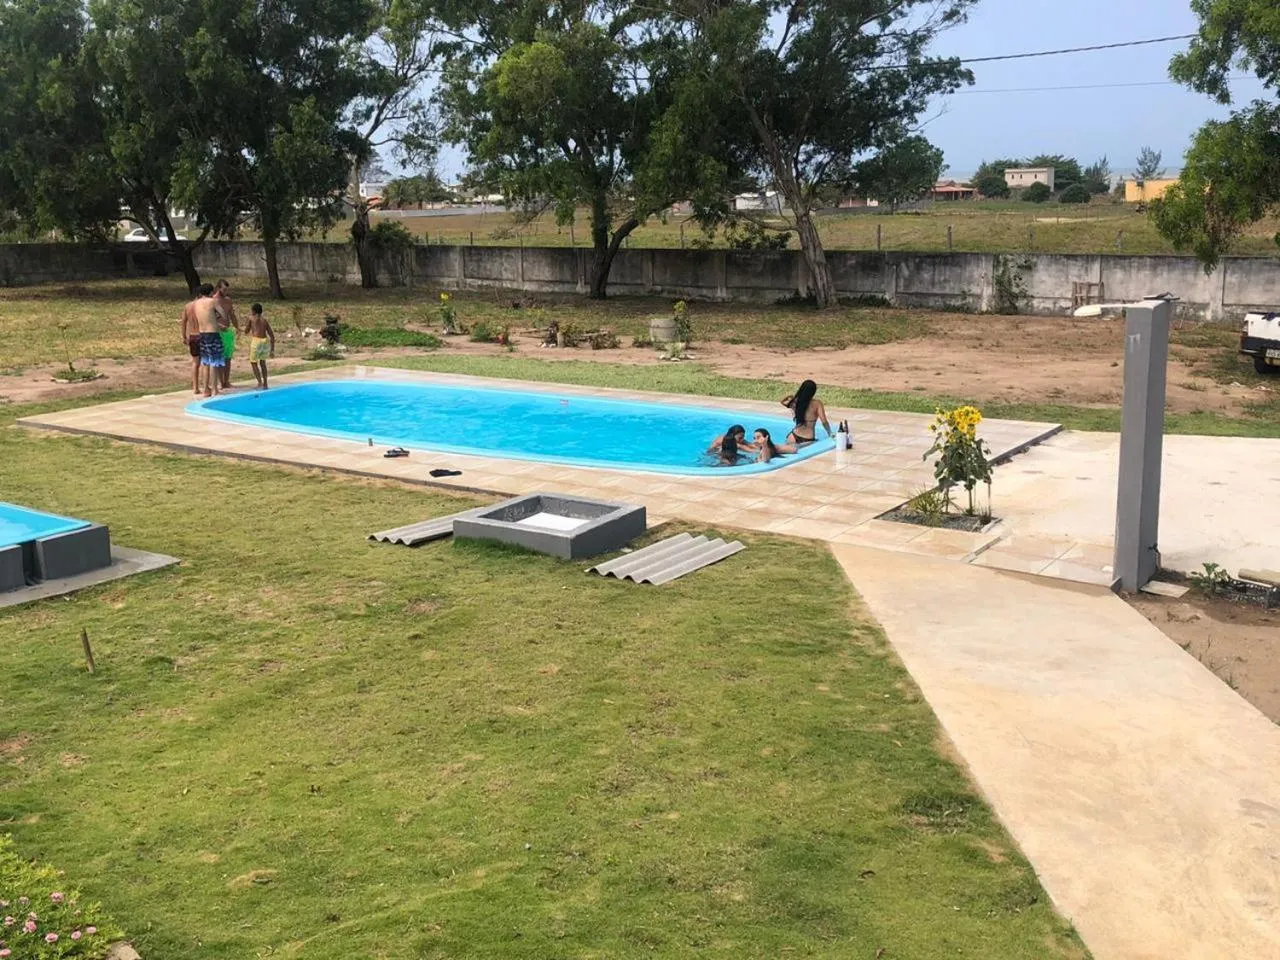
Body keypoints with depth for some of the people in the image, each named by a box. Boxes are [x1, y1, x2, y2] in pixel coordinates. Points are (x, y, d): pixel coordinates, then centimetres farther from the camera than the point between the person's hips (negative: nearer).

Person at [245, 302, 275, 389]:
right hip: (266, 341, 4)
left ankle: (260, 383, 0)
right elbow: (272, 335, 15)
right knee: (262, 362, 24)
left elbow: (246, 331, 15)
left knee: (253, 363, 12)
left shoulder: (251, 318, 8)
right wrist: (272, 349, 20)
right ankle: (265, 384, 23)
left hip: (256, 341, -4)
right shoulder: (264, 320, 19)